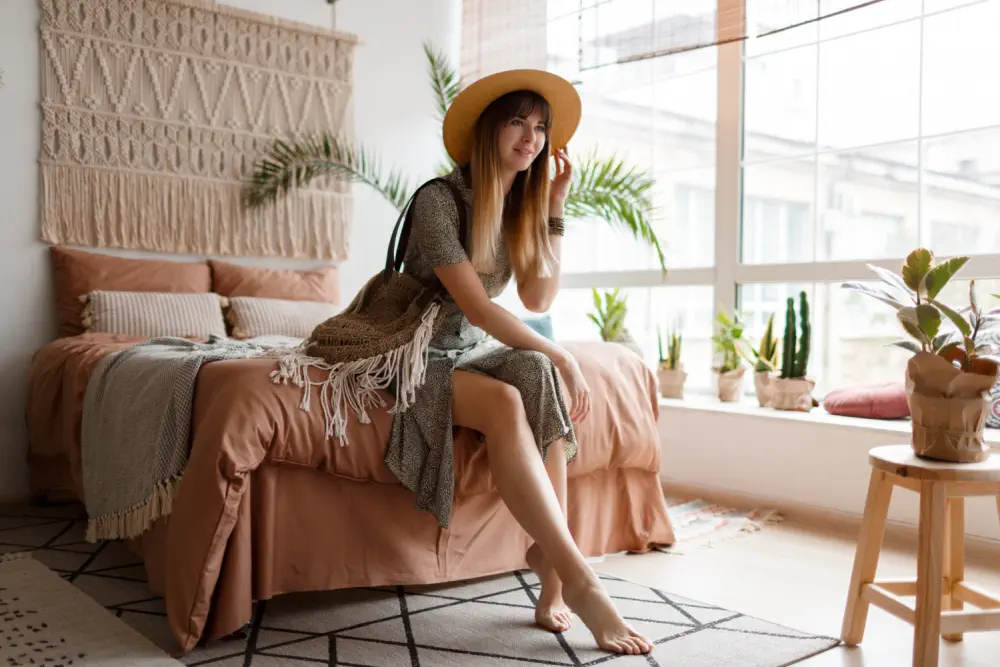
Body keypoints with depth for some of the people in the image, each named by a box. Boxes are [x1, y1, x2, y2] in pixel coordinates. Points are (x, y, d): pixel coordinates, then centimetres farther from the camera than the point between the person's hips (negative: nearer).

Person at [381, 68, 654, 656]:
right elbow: (476, 307, -23)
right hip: (427, 355, -6)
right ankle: (576, 577, -36)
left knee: (540, 378, -29)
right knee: (505, 404, -36)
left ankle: (549, 557, -28)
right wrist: (562, 357, -24)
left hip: (481, 350, 6)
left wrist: (553, 210, -4)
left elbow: (538, 299, -2)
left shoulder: (522, 205, 6)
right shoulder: (439, 199, -16)